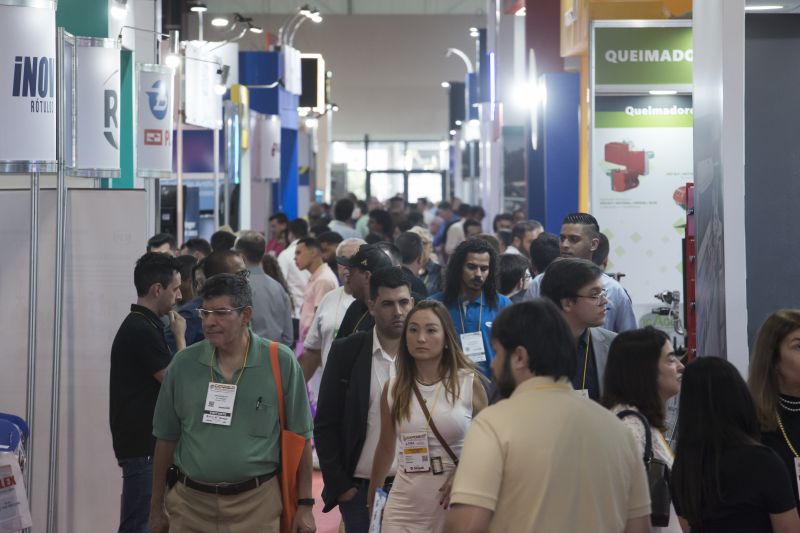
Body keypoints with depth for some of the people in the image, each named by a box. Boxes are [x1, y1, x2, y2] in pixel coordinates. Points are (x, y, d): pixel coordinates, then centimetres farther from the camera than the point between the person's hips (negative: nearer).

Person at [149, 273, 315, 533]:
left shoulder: (281, 362, -5)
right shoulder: (183, 364, 1)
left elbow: (299, 436, 0)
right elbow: (166, 439, 9)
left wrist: (304, 505, -1)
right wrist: (156, 508, 11)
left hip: (256, 501, -2)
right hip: (190, 500, 2)